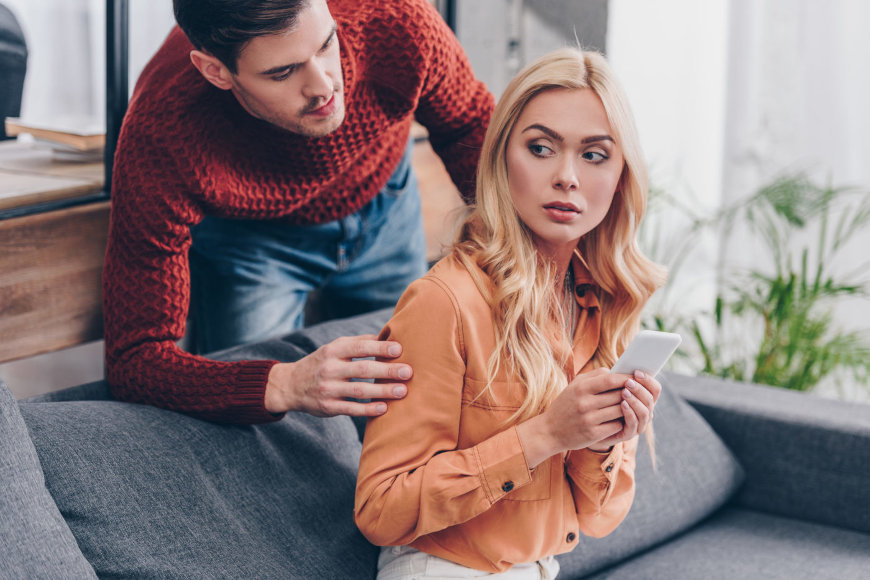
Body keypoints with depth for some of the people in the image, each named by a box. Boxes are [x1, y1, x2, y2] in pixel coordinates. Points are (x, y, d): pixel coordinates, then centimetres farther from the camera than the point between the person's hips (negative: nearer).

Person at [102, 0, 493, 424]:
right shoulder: (159, 139, -45)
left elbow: (468, 126, -13)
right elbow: (133, 360, -44)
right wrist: (284, 386, -60)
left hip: (381, 200, 3)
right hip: (242, 233, -3)